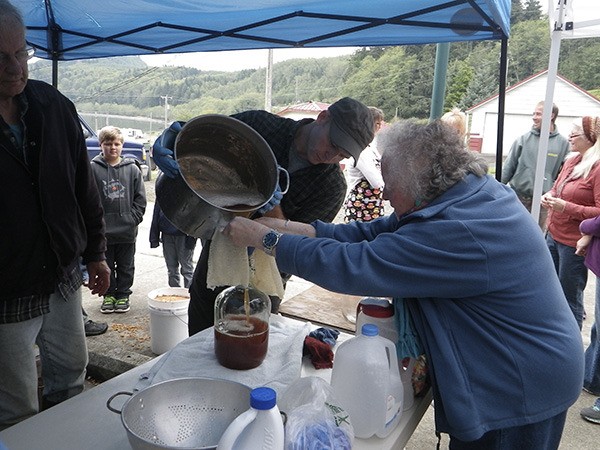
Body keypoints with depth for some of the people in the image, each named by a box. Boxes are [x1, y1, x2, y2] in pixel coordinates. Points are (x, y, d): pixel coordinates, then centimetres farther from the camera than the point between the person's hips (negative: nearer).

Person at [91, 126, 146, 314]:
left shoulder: (132, 168, 0)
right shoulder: (93, 168, -3)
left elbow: (140, 198, 2)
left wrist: (133, 218, -6)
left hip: (127, 230, 1)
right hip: (102, 231, 0)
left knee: (126, 267, 12)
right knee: (106, 266, 13)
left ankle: (123, 295, 27)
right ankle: (109, 295, 28)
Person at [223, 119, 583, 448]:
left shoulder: (457, 233, -33)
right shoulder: (479, 192, -2)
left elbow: (350, 266, -32)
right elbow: (374, 233, -3)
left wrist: (264, 238, -21)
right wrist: (289, 228, -9)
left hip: (518, 394, -9)